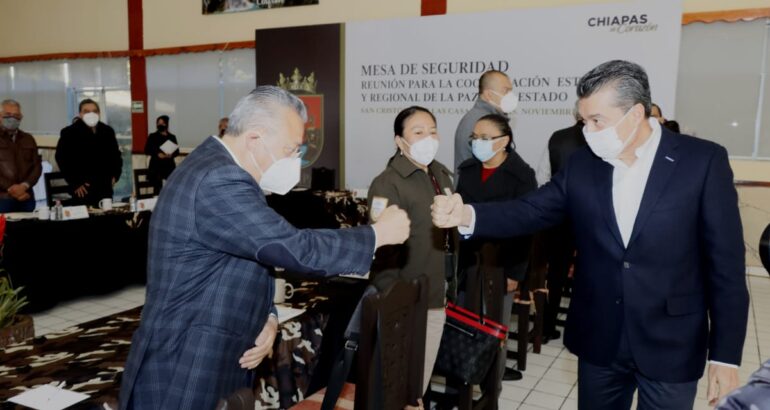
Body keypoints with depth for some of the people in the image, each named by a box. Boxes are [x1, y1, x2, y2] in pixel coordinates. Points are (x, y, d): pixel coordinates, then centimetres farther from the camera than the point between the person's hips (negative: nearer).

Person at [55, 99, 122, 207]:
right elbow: (62, 158, -6)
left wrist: (115, 174, 10)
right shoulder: (69, 133, -2)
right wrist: (75, 183, -10)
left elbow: (115, 154, 24)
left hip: (105, 188, 5)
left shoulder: (108, 131, 14)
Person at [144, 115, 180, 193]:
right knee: (158, 187, -9)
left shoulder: (172, 137, 12)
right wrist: (157, 154, -16)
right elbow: (146, 150, 1)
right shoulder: (152, 136, 8)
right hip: (156, 165, -2)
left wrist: (171, 155, -15)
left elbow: (177, 151, 7)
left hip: (169, 165, 2)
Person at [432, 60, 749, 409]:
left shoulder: (702, 161, -10)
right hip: (599, 341, 3)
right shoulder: (581, 166, 0)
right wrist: (467, 215, -24)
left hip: (671, 347, -2)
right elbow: (530, 211, -4)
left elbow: (726, 264, -8)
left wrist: (726, 354, -8)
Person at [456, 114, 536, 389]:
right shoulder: (467, 170, 5)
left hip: (502, 261, -4)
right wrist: (456, 259, 2)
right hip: (471, 258, 4)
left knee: (495, 323, 7)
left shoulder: (521, 176, -8)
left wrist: (516, 272, -11)